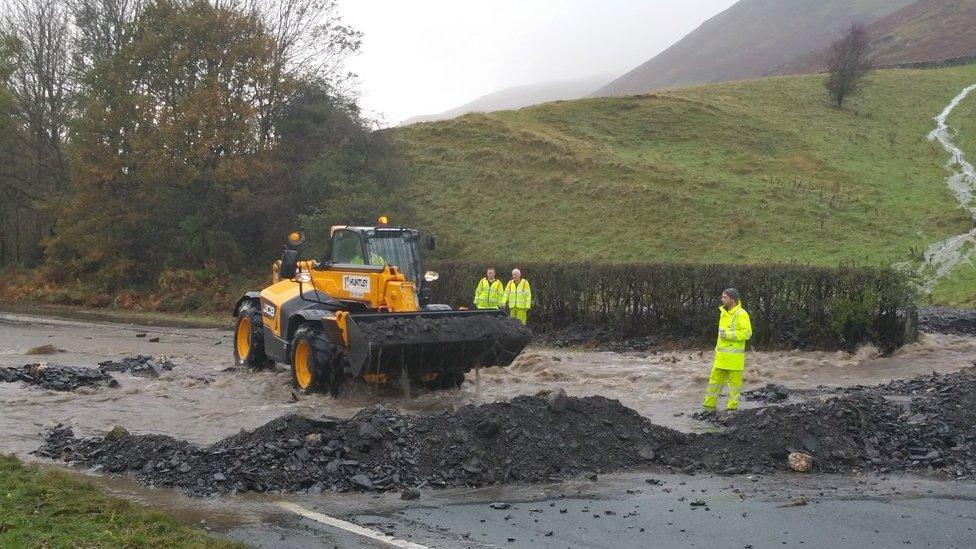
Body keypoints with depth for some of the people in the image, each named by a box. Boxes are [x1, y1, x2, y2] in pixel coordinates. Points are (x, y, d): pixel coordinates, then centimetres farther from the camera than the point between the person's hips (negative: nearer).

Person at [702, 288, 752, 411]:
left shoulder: (741, 314, -12)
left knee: (734, 382, 1)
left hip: (734, 357, -8)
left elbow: (747, 333, -18)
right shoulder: (724, 313, 15)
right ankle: (709, 405, 18)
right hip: (721, 356, 8)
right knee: (715, 379, 11)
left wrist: (729, 335, -21)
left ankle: (732, 407, 9)